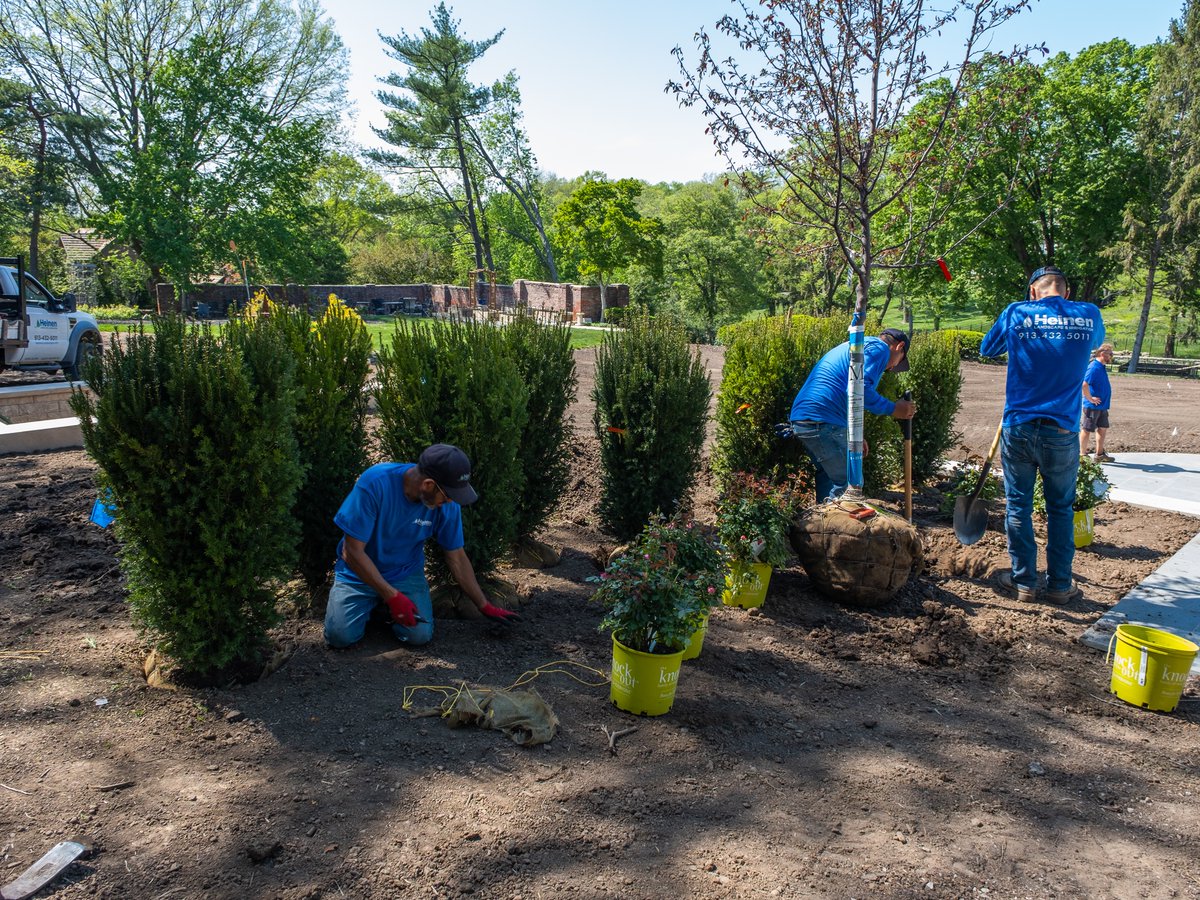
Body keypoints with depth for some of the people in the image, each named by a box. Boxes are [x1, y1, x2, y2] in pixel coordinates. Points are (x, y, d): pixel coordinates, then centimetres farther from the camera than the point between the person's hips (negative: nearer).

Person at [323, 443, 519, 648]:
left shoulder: (447, 504, -16)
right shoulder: (375, 483, -29)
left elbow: (457, 558, -2)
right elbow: (352, 551, -24)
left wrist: (485, 607, 1)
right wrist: (393, 596, -25)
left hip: (406, 574, 2)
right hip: (360, 571, -2)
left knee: (420, 635, -20)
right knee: (340, 636, -20)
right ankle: (370, 603, 11)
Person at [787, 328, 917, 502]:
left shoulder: (857, 346, 30)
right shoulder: (879, 347, 0)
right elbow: (860, 388, -17)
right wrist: (892, 409, -5)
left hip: (801, 417, 10)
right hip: (823, 422, -10)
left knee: (829, 476, 22)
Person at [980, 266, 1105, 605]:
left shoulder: (1017, 313, -3)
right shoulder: (1089, 315, -1)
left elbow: (987, 348, 12)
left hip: (1018, 428, 0)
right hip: (1062, 432, 1)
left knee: (1018, 505, 10)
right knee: (1060, 509, 14)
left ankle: (1023, 581, 17)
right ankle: (1059, 584, 21)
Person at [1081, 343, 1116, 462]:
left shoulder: (1102, 367, 12)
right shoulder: (1094, 367, -19)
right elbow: (1084, 384, -29)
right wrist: (1090, 399, -20)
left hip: (1102, 406, 10)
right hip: (1093, 406, -10)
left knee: (1103, 428, 15)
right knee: (1087, 430, 0)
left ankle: (1100, 454, 24)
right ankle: (1083, 455, 8)